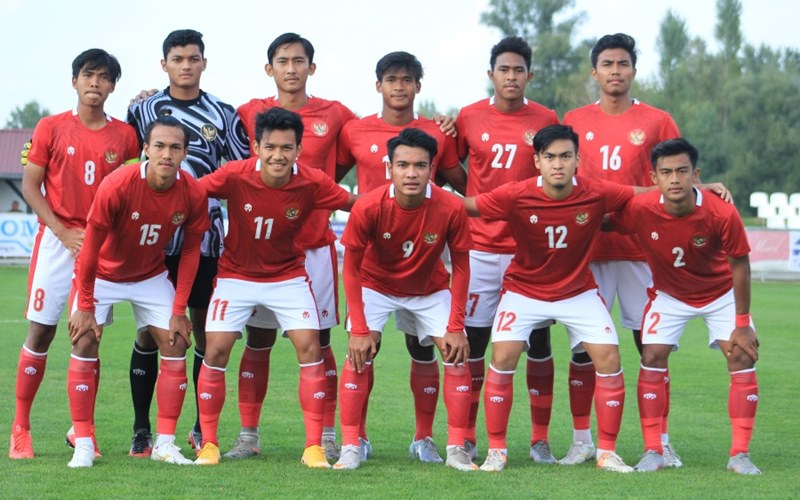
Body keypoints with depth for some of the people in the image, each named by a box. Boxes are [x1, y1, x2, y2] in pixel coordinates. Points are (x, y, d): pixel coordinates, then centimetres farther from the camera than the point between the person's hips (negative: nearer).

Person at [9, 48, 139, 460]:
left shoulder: (124, 136, 5)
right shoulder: (51, 128, 0)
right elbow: (30, 185, -1)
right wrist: (63, 232, -10)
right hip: (57, 241, -2)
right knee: (41, 331, -3)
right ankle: (20, 429, 3)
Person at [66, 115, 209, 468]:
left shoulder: (193, 194, -21)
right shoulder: (117, 186, -31)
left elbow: (190, 250, -7)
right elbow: (91, 247, -22)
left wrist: (178, 310, -9)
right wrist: (85, 306, -18)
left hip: (152, 276, 3)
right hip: (103, 274, -3)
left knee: (175, 344, -6)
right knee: (84, 343, -13)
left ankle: (165, 443, 2)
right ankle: (83, 445, -7)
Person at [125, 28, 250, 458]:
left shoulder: (223, 114, 7)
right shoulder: (142, 111, 5)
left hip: (204, 236, 1)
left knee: (206, 328, 3)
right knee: (149, 330, 1)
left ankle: (203, 429, 12)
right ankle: (141, 430, 7)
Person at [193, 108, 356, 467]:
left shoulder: (312, 184, -19)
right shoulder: (235, 176, -22)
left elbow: (355, 204, -6)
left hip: (288, 276, 1)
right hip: (236, 274, 0)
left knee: (310, 347, -10)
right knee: (216, 350, -7)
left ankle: (314, 446, -3)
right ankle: (208, 443, 8)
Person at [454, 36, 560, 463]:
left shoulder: (545, 120, 2)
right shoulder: (469, 118, 3)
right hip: (480, 248, 0)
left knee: (538, 342, 1)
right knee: (472, 339, 2)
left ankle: (540, 439, 8)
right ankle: (466, 438, 10)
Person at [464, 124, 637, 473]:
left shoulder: (597, 195, -20)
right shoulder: (516, 196, -23)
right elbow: (465, 206, -11)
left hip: (578, 291, 1)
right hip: (524, 290, -1)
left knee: (609, 359, -9)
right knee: (503, 357, -16)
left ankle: (607, 453, 5)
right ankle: (496, 451, -2)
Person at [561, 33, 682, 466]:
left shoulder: (657, 122, 4)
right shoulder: (574, 121, 8)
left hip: (641, 248, -1)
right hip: (587, 248, 1)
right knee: (583, 345, 1)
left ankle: (660, 442, 6)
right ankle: (581, 440, 8)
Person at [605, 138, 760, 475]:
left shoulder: (722, 214, -31)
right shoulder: (639, 210, -29)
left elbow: (739, 266, -18)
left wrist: (742, 324, -14)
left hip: (720, 292, -1)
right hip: (668, 294, 1)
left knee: (742, 357, -11)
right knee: (652, 358, -11)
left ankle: (740, 454, -5)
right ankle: (653, 452, -2)